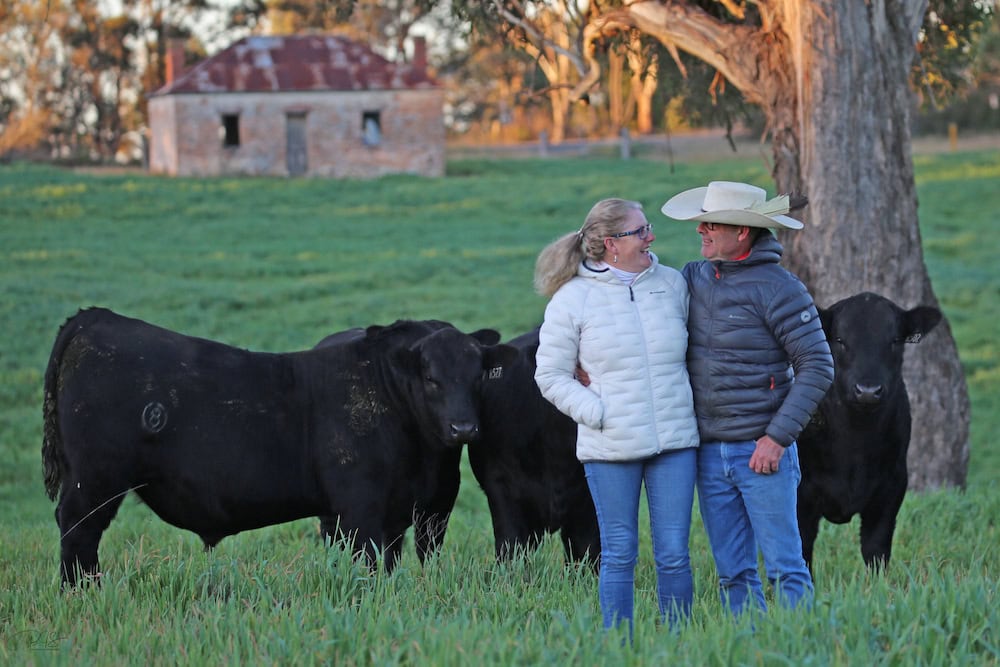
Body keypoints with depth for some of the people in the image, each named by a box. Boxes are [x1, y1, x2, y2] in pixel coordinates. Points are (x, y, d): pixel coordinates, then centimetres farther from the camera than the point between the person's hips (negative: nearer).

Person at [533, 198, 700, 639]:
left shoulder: (672, 284, 5)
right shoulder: (572, 298, -4)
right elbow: (551, 375, 0)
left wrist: (694, 406, 5)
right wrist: (598, 414, -10)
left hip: (675, 440, 3)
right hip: (610, 448, -3)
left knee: (674, 553, 3)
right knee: (619, 555, 4)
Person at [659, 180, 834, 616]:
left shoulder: (778, 288, -11)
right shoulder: (694, 278, 8)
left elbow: (817, 367, -12)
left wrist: (778, 437, -18)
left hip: (762, 451, -6)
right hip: (709, 453, 6)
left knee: (785, 569, -3)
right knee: (733, 574, 9)